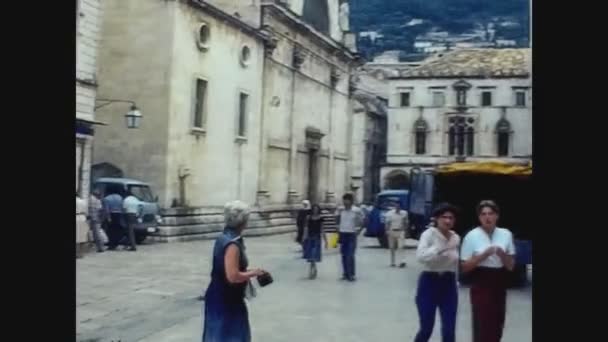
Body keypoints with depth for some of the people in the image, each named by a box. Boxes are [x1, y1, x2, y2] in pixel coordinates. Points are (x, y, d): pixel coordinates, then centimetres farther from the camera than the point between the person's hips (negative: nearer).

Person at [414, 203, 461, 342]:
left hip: (449, 284, 4)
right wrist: (441, 248, -39)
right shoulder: (429, 234, -12)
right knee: (426, 328, 1)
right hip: (429, 283, -4)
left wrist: (456, 282, 16)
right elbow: (420, 256, -30)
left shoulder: (456, 238, 4)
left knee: (449, 330, 2)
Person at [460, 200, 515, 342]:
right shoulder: (472, 236, -7)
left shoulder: (506, 234, 3)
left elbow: (511, 266, 7)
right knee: (482, 326, -4)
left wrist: (503, 255, -13)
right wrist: (482, 256, -17)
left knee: (497, 327, 10)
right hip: (481, 285, -4)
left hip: (499, 285, 4)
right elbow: (465, 267, -5)